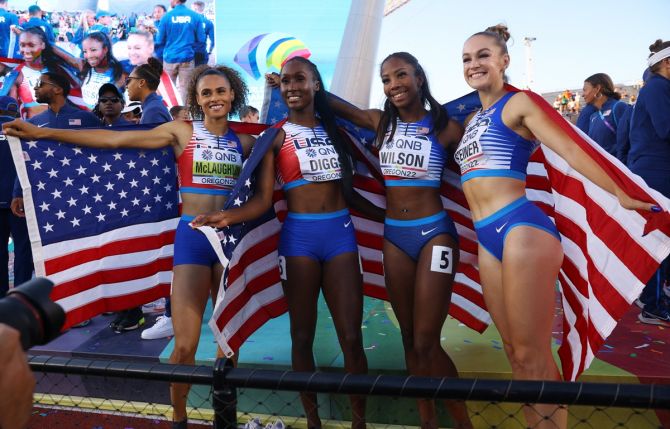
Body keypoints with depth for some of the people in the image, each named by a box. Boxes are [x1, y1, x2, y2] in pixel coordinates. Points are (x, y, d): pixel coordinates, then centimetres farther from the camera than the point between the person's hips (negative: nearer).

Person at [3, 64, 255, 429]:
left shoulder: (244, 142, 11)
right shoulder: (181, 131, 4)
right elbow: (113, 139, 0)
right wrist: (42, 133, -3)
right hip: (192, 237, -2)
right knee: (184, 345, -6)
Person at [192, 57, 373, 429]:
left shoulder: (333, 127, 11)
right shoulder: (276, 136, 1)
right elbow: (263, 199, -7)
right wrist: (228, 216, -23)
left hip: (340, 232, 2)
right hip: (299, 235, -2)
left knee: (351, 335, 1)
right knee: (302, 335, 6)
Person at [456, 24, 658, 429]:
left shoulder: (518, 103, 1)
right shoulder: (473, 119, 22)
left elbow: (569, 149, -5)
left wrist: (620, 195, -6)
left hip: (520, 228, -8)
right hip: (488, 238, 8)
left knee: (531, 354, -4)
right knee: (515, 351, 12)